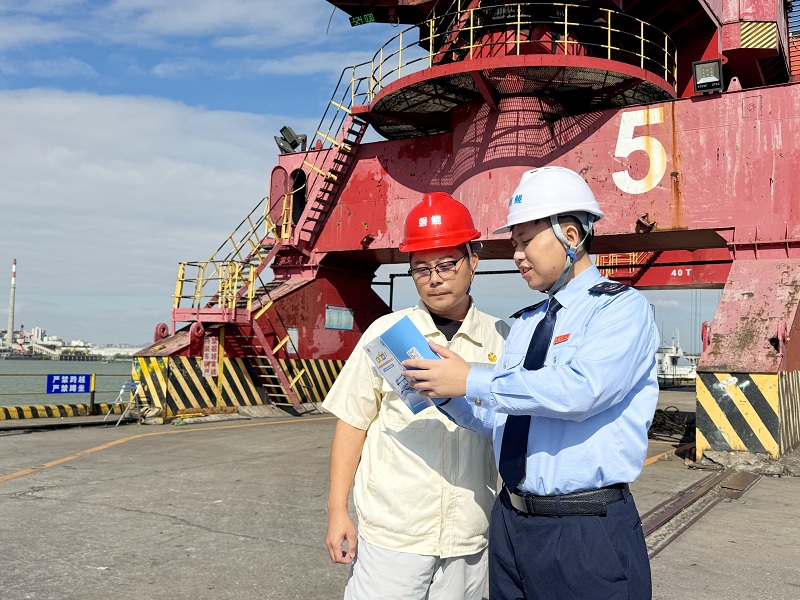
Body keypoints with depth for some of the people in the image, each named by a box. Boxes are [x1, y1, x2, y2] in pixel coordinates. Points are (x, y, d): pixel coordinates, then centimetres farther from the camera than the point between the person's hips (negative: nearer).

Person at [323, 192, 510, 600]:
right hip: (390, 535, -1)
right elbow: (353, 422, 0)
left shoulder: (501, 340, 1)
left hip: (469, 539, 2)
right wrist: (337, 510, -1)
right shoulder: (386, 333, -3)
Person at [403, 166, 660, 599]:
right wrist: (445, 392, -4)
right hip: (510, 522, 7)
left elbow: (580, 389, -25)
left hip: (588, 532, -7)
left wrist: (469, 381, -21)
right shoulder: (525, 324, 15)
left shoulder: (622, 307, -8)